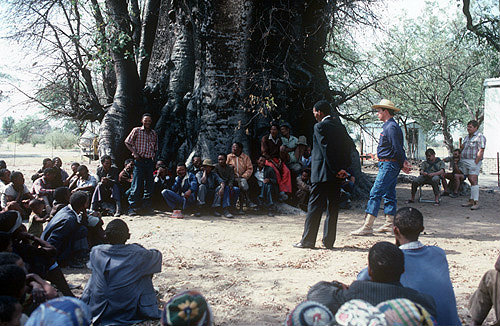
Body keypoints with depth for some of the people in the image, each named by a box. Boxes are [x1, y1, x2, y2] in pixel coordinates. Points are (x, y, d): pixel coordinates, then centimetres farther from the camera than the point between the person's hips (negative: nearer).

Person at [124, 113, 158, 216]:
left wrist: (153, 155, 6)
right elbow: (127, 142, 3)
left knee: (150, 185, 6)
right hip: (139, 161, -4)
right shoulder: (136, 130, 1)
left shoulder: (154, 133, 13)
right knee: (136, 185, -8)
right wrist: (134, 153, -8)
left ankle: (147, 206, 16)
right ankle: (132, 208, -4)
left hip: (150, 161, 5)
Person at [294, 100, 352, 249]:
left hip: (322, 174, -7)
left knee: (315, 206, -1)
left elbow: (327, 150, -15)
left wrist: (336, 170, -12)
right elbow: (349, 145, 9)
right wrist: (343, 168, 5)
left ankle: (308, 240, 3)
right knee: (332, 207, 9)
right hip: (337, 176, 7)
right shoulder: (340, 126, 12)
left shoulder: (320, 127, -9)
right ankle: (329, 241, 13)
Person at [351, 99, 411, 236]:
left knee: (375, 193, -12)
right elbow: (398, 148, 18)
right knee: (389, 194, 13)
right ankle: (389, 224, 19)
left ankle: (367, 226, -13)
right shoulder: (388, 126, 17)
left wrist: (403, 164, -7)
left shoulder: (391, 127, -16)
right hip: (388, 165, 11)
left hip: (388, 165, -11)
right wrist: (404, 162, 8)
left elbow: (397, 148, -17)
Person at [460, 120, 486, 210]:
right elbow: (462, 148, 23)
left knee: (473, 181, -14)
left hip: (474, 161, -8)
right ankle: (471, 201, 12)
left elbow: (481, 151, -14)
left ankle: (476, 202, -15)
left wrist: (476, 163, -19)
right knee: (471, 182, 10)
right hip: (465, 161, 8)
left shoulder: (480, 137, -7)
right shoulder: (467, 137, 19)